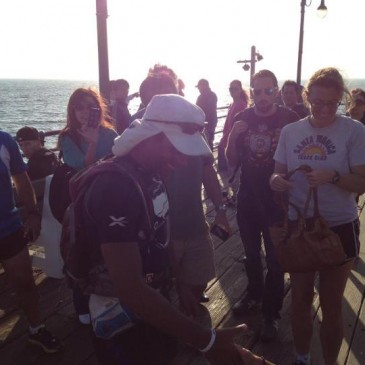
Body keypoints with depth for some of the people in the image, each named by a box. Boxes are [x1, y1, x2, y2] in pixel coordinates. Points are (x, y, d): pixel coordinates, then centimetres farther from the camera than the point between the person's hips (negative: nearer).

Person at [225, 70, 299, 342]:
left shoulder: (290, 119, -10)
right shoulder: (242, 119, -1)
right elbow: (232, 162, 2)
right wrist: (233, 138, -17)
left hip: (277, 200, -3)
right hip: (247, 198, 4)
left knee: (275, 259, 6)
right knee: (251, 253, 19)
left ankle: (272, 313, 23)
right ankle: (254, 296, 41)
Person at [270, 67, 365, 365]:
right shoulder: (290, 131, -1)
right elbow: (279, 173, 5)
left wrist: (333, 176, -29)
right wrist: (276, 180, -19)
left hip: (339, 228, -2)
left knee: (331, 305, 14)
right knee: (300, 300, 17)